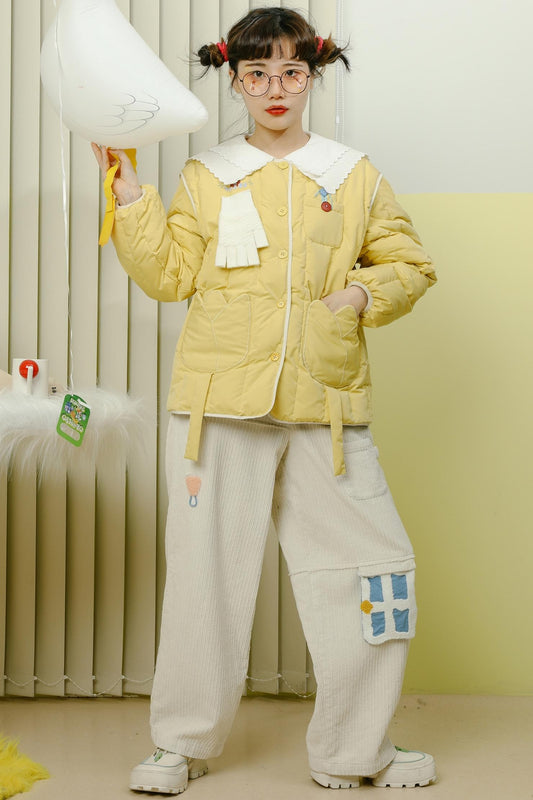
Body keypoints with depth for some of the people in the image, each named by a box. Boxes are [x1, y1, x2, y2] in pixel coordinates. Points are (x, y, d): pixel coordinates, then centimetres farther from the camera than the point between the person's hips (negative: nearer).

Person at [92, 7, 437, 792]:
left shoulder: (353, 174, 11)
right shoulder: (206, 176, 11)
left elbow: (409, 264, 15)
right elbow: (169, 274, 4)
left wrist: (361, 294, -4)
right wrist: (129, 190, -1)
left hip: (326, 403, 1)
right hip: (219, 400, 0)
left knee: (372, 565, -1)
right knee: (207, 566, 4)